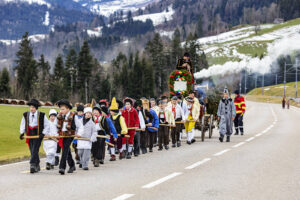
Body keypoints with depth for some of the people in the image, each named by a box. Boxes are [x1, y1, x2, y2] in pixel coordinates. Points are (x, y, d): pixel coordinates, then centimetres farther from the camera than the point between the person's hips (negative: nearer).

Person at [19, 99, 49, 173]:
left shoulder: (42, 115, -3)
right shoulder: (25, 115, 5)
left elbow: (47, 125, 3)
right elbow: (22, 125, 15)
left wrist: (43, 134, -8)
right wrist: (22, 133, 1)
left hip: (38, 134, -4)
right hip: (30, 135, 4)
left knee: (35, 150, -14)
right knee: (32, 151, 7)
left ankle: (32, 165, -17)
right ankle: (37, 166, 19)